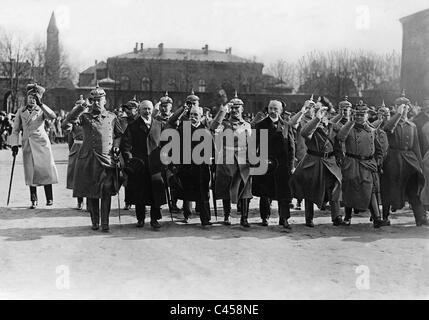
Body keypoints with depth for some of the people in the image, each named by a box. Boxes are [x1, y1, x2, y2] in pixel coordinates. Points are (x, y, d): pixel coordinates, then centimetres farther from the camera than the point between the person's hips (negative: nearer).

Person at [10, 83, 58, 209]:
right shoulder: (21, 111, 11)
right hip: (27, 144, 2)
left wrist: (40, 104, -23)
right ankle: (33, 201, 7)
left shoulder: (41, 110, 4)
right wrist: (14, 144, 2)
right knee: (30, 171, 0)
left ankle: (49, 198, 7)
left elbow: (52, 116, -18)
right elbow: (15, 130, 12)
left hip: (41, 143, -2)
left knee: (45, 168, -3)